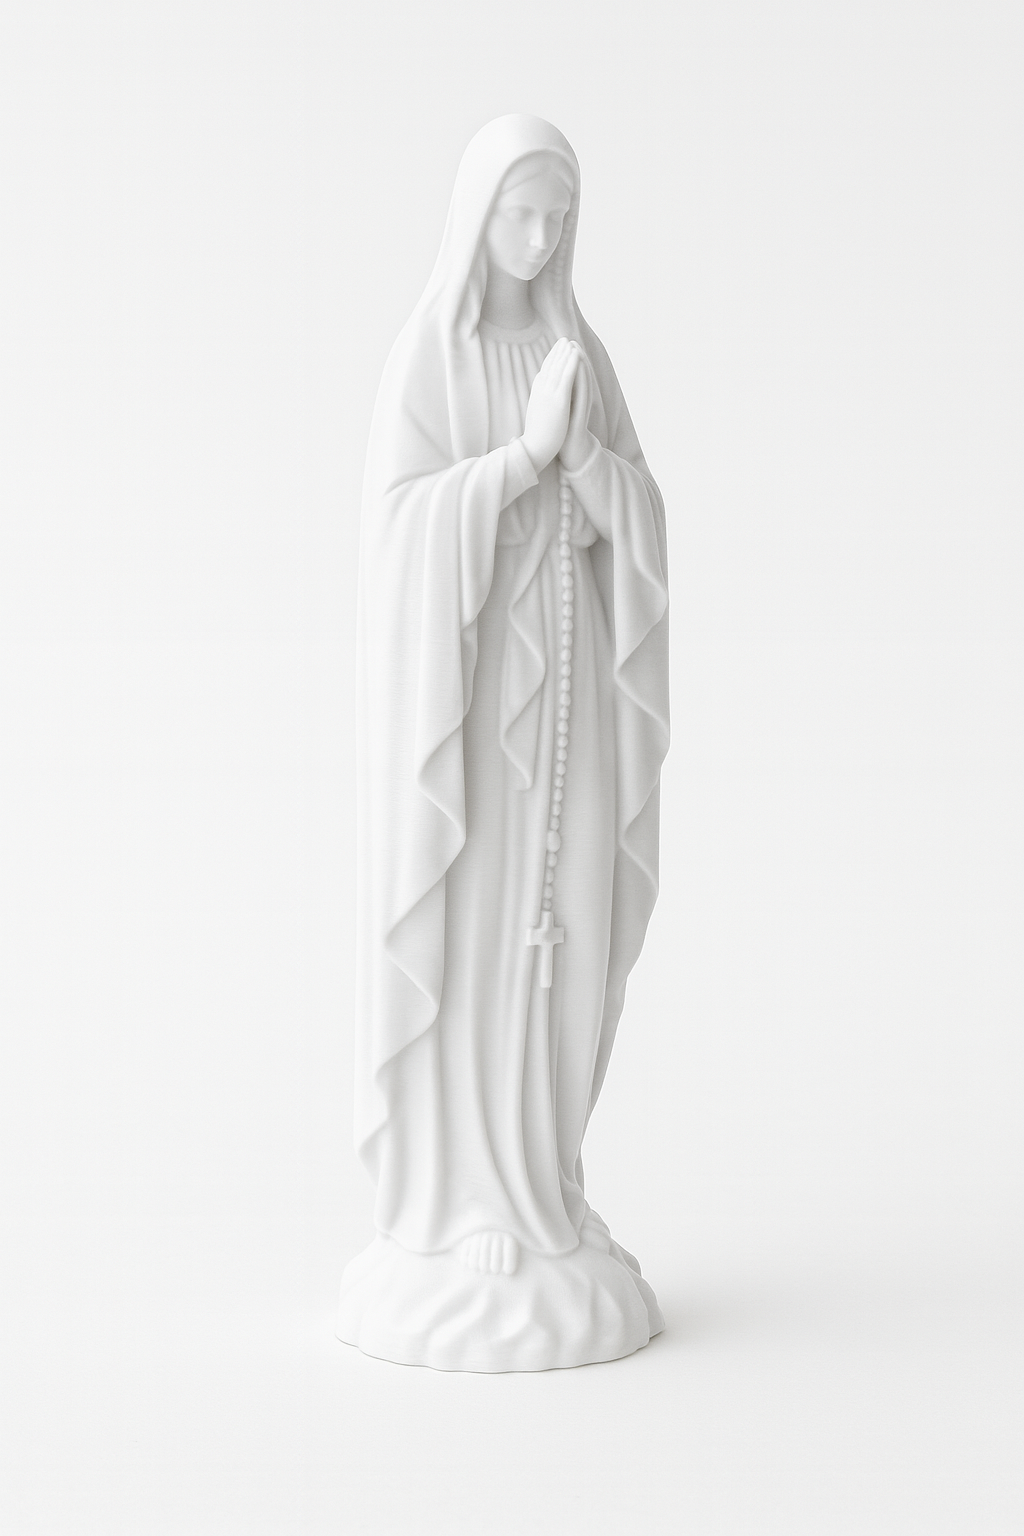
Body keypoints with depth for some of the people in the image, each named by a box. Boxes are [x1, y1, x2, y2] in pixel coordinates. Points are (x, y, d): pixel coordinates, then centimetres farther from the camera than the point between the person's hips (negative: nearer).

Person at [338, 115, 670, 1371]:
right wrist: (525, 447, -20)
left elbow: (639, 522, 5)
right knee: (460, 935, -5)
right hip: (463, 668, -5)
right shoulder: (422, 357, -4)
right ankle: (453, 1223, 5)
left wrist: (582, 446, -15)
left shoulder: (582, 352, 13)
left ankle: (529, 1204, 16)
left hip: (564, 672, 5)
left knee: (555, 936, 5)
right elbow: (401, 525, -14)